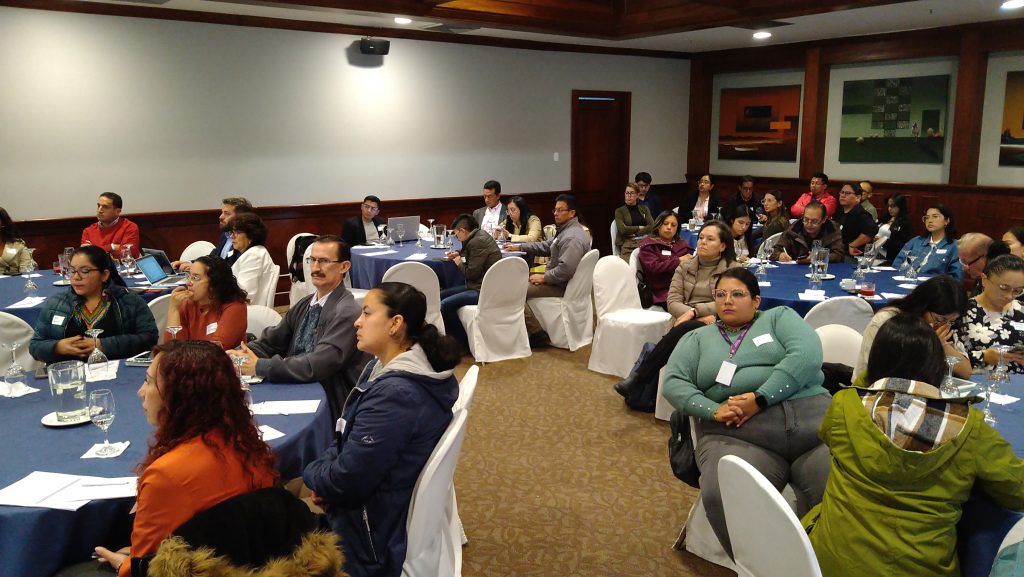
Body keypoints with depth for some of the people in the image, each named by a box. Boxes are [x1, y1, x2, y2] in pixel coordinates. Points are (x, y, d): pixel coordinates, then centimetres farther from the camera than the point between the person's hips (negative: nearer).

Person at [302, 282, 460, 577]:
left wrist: (311, 473, -6)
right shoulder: (387, 367, 2)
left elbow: (346, 480, -26)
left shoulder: (394, 395, -31)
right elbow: (351, 440, 11)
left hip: (377, 534, -9)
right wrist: (324, 472, -6)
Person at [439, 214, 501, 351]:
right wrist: (458, 253, 19)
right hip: (479, 285, 11)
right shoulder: (479, 235, 13)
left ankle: (465, 343, -10)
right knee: (441, 295, 9)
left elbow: (471, 273, -19)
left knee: (444, 305, -23)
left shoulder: (477, 242, -18)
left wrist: (459, 264, 0)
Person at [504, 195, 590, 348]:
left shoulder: (572, 237, -24)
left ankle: (537, 334, -10)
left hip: (562, 286, -11)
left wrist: (544, 278, -20)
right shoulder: (566, 230, 10)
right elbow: (546, 246, 19)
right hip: (558, 278, 11)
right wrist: (519, 246, 14)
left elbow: (566, 269, -33)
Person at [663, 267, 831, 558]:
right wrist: (713, 410, -9)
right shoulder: (697, 338, 24)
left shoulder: (779, 317, 20)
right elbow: (673, 381, 10)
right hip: (734, 433, 0)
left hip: (811, 415, 0)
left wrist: (760, 398, -10)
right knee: (724, 498, -32)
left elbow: (807, 355, 1)